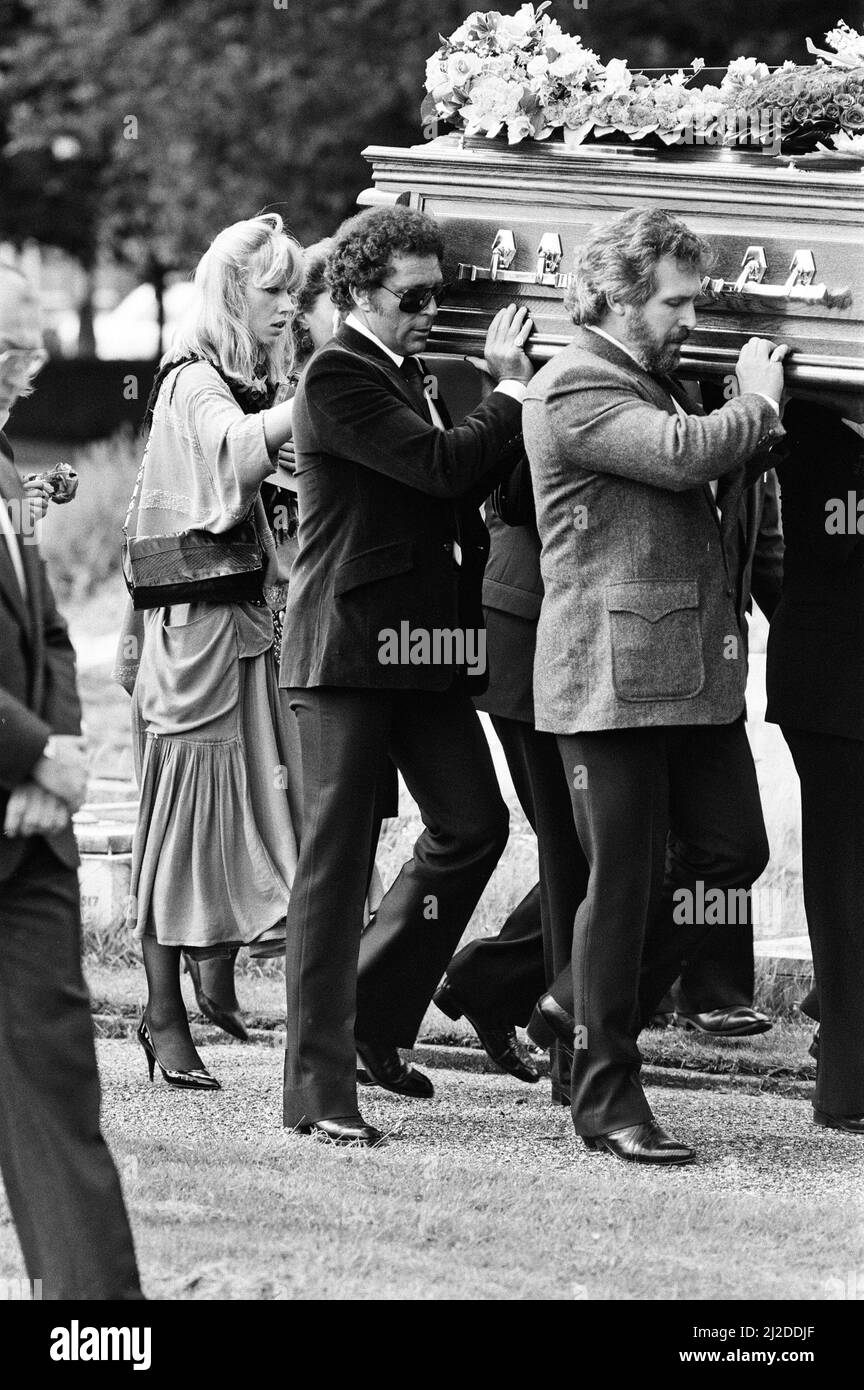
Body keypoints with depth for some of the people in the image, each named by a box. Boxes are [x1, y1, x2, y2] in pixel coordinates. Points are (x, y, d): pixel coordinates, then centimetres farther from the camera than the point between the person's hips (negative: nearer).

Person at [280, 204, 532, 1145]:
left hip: (421, 644, 9)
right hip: (348, 644, -9)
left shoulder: (405, 378, 18)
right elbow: (443, 466, -20)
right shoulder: (338, 377, -11)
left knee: (473, 824, 8)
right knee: (335, 857, -5)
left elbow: (455, 491, 20)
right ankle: (319, 1087, -3)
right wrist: (513, 388, -9)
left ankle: (373, 1019, 22)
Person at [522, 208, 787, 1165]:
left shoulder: (651, 382, 19)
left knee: (731, 851, 10)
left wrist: (753, 428, 5)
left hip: (694, 670, 9)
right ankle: (605, 1097, 6)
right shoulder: (575, 388, -12)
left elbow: (706, 500, 21)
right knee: (623, 880, -3)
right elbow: (683, 453, -25)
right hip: (612, 676, -9)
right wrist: (758, 404, -8)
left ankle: (592, 1005, 25)